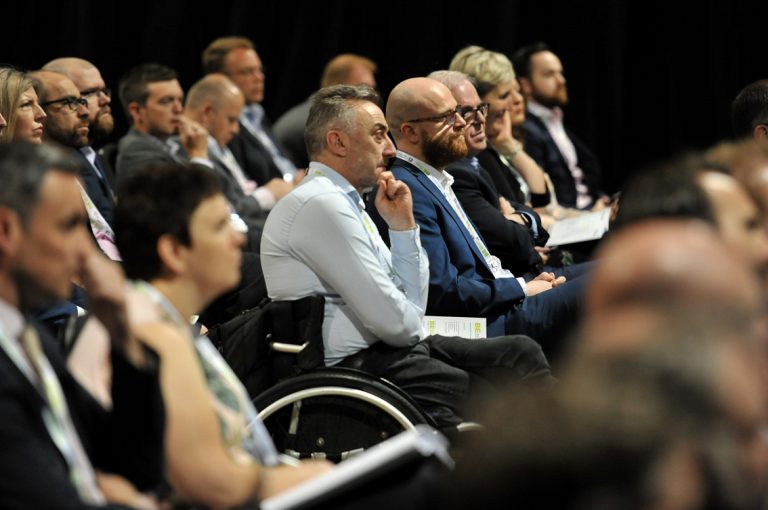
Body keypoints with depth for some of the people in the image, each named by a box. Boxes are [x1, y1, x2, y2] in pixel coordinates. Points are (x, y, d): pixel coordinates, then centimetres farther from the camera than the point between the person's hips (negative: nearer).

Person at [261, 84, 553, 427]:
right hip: (354, 366, -10)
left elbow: (412, 309, 15)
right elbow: (399, 324, -17)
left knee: (521, 351, 3)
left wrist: (403, 226, 5)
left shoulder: (345, 203, 16)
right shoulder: (321, 204, -15)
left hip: (382, 348, 10)